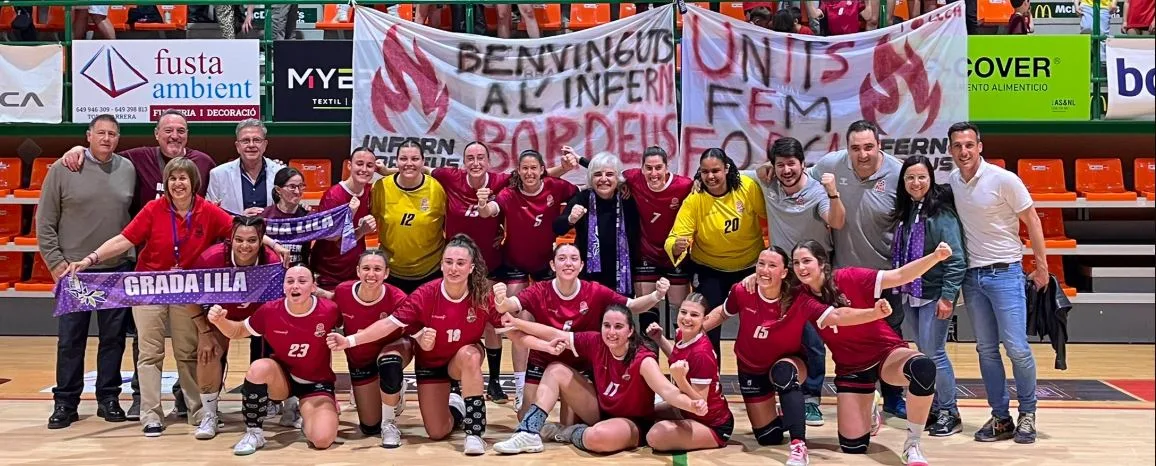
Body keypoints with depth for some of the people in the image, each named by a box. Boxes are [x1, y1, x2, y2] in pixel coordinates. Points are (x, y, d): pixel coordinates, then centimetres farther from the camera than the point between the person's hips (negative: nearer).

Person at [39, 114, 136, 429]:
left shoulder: (128, 169, 4)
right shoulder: (63, 169, -3)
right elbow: (45, 222, 0)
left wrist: (135, 256, 2)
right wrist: (56, 261, -5)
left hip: (118, 270, 2)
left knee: (114, 337, 7)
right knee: (70, 339, 4)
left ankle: (108, 398, 18)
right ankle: (65, 402, 14)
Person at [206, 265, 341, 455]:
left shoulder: (329, 310, -20)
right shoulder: (270, 311, -15)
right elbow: (239, 331, 1)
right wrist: (220, 321, -18)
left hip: (317, 383, -2)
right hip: (282, 378, 2)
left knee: (323, 439, -25)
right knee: (259, 368, -35)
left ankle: (306, 415, 14)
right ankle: (253, 433, -14)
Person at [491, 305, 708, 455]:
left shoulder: (642, 359, -27)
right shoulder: (596, 342, -11)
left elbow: (667, 390, -40)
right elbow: (554, 334, -5)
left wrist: (692, 405, -59)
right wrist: (515, 322, -7)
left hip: (633, 424, -6)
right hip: (601, 412, 6)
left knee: (598, 437, -40)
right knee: (556, 370, -4)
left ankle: (568, 433, -3)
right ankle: (530, 433, -9)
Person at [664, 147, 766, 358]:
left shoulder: (748, 187, -18)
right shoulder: (694, 200, -19)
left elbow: (770, 216, -5)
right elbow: (676, 236, -24)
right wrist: (677, 247, -46)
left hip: (750, 266, 2)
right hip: (710, 270, -1)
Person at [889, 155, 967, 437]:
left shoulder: (941, 212, -13)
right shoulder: (905, 212, 8)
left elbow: (956, 258, -16)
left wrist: (948, 296, -19)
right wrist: (899, 288, 9)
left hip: (935, 295, -7)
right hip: (910, 294, 7)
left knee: (934, 354, -3)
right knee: (923, 354, 13)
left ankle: (949, 413, 11)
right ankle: (933, 409, 23)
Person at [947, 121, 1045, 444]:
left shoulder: (1003, 179, -11)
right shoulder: (951, 181, 3)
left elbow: (1031, 221, -5)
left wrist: (1042, 266, -5)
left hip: (1004, 272, -5)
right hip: (971, 274, 5)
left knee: (1017, 348, -6)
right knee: (986, 350, 7)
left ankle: (1027, 413, 12)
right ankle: (1001, 418, 16)